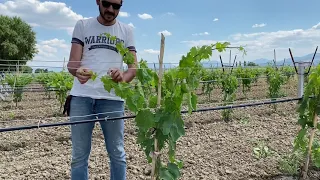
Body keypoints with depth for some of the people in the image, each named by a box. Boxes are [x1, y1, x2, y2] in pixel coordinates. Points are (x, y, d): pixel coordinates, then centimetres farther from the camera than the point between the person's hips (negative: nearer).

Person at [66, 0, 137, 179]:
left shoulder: (127, 30, 11)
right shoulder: (82, 25, 9)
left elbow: (134, 68, 4)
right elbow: (72, 62, 0)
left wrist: (123, 77, -20)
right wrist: (78, 72, -24)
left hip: (112, 98, 0)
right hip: (81, 97, 0)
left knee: (117, 154, 7)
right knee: (79, 155, 6)